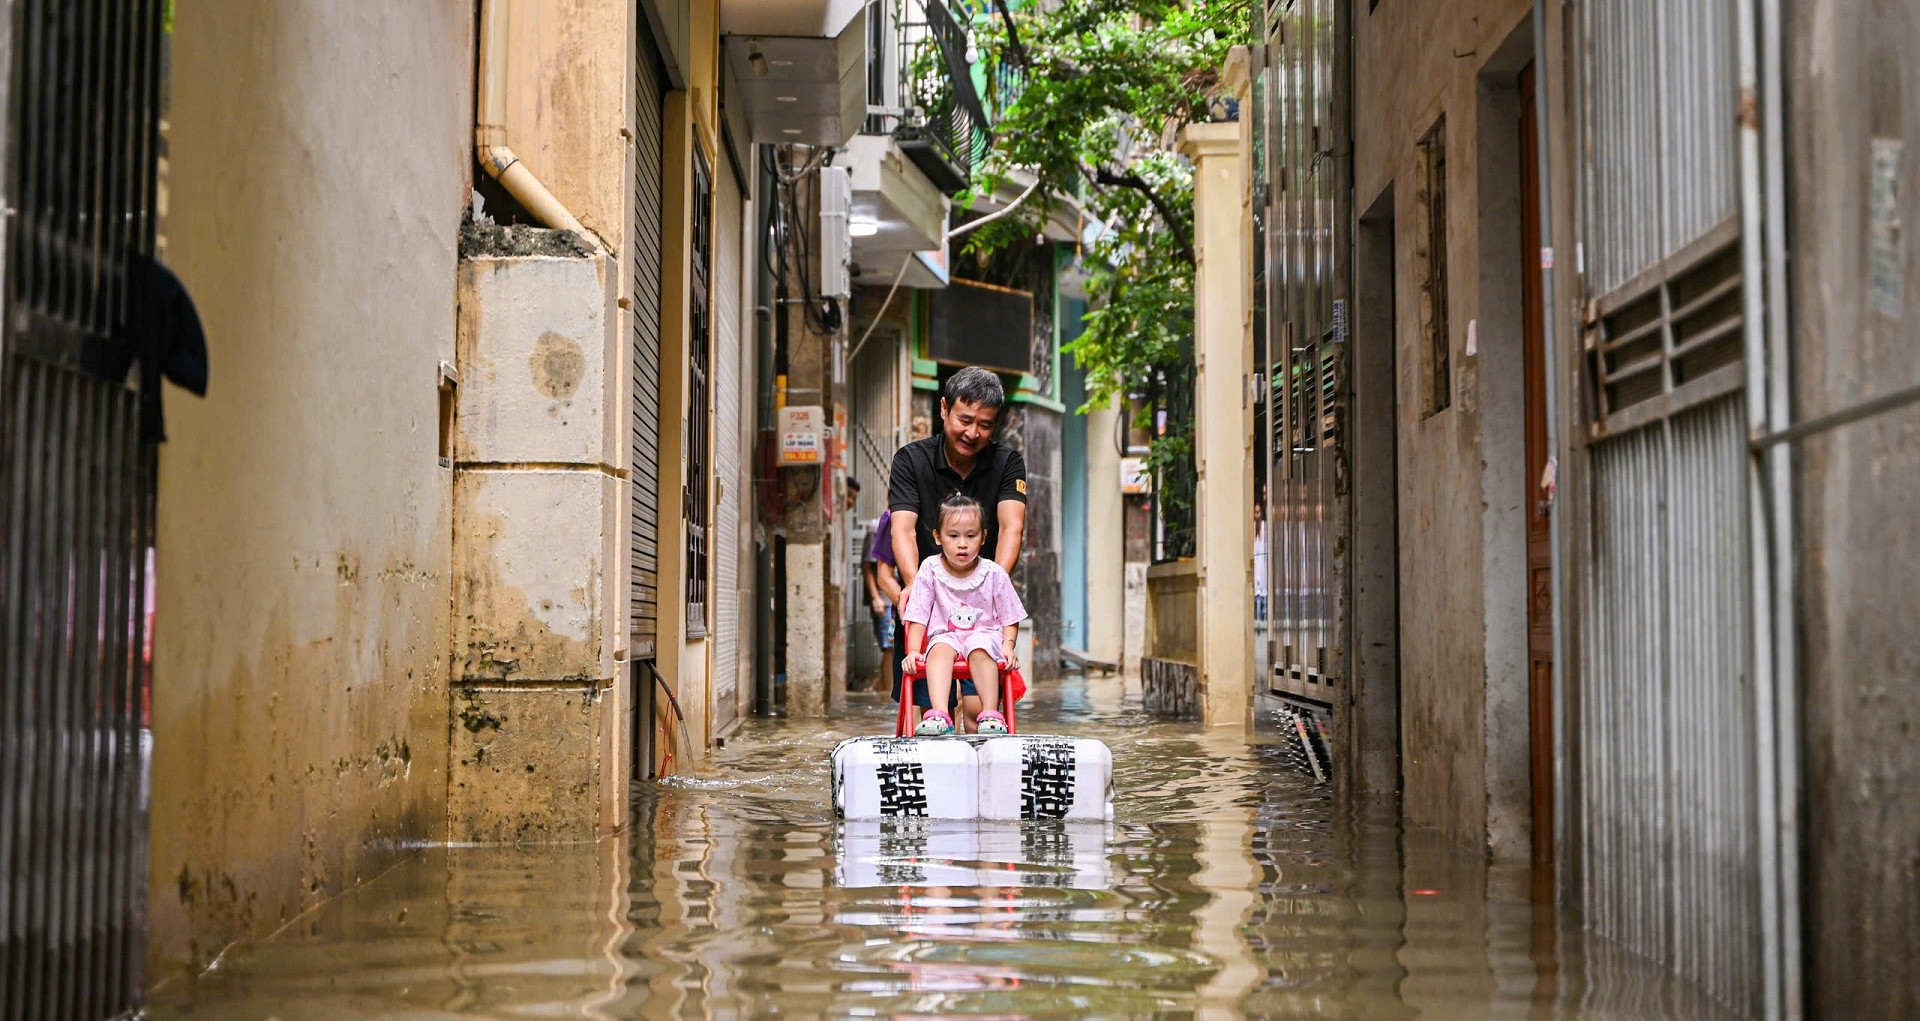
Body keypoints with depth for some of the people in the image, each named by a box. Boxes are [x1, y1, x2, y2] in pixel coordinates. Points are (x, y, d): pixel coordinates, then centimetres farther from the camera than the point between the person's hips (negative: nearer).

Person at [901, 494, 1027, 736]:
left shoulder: (994, 574, -3)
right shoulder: (929, 570, -2)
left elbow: (1010, 618, 3)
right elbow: (917, 616, -1)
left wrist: (1008, 645, -14)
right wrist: (913, 650, -13)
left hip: (984, 635, -1)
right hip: (945, 635, 1)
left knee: (980, 649, -33)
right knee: (941, 649, -32)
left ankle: (991, 715, -33)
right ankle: (939, 715, -46)